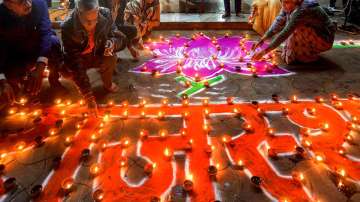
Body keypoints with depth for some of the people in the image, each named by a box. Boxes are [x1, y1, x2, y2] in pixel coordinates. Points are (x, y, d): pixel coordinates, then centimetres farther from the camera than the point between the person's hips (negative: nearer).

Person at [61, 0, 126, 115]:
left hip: (98, 56, 1)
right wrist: (89, 97, -40)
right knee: (67, 70, -29)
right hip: (79, 59, -1)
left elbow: (120, 38, -13)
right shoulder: (68, 28, -31)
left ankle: (107, 84, 1)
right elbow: (74, 64, -35)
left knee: (111, 58, -30)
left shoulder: (105, 15, -24)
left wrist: (112, 43, -41)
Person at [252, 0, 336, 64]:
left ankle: (309, 55, -6)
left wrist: (264, 51, -35)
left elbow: (285, 33, -34)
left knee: (296, 30, -27)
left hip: (325, 39, -8)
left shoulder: (302, 10, -30)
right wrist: (262, 40, -16)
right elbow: (278, 23, -7)